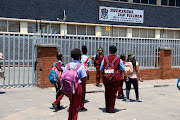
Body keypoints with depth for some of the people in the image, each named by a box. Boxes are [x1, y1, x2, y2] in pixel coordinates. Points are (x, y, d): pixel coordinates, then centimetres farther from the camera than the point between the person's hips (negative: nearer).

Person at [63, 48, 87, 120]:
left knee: (71, 104, 22)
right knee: (76, 105, 9)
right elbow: (84, 79, -12)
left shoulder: (67, 65, 2)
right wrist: (81, 84, 6)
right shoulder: (81, 66, -10)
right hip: (78, 87, -5)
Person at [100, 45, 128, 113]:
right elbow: (123, 70, 3)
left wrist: (103, 76, 22)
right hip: (115, 79, -2)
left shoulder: (105, 59, 4)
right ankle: (111, 108, 9)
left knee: (107, 93, 16)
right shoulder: (118, 59, -1)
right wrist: (126, 77, 14)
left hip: (106, 78, 2)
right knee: (113, 93, 7)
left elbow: (101, 70, 6)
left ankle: (107, 108, 25)